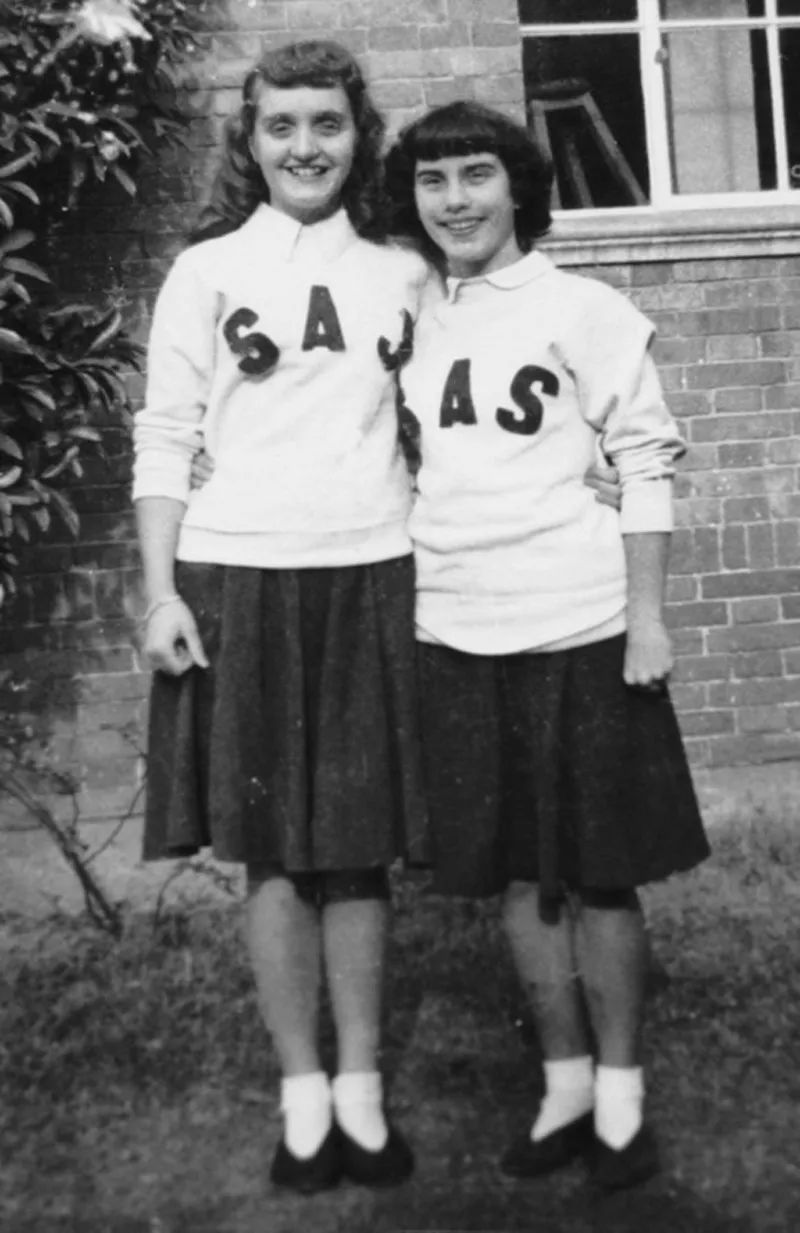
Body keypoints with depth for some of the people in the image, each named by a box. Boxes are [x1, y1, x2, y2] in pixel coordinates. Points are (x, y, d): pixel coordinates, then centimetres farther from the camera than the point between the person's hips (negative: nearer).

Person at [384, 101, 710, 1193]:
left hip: (578, 628, -4)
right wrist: (402, 610, 13)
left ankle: (621, 1094, 23)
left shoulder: (582, 311, -3)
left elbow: (647, 459, -5)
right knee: (519, 874, 12)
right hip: (457, 633, 5)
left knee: (599, 874, 6)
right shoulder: (417, 326, 11)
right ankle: (565, 1084, 27)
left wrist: (647, 616, -11)